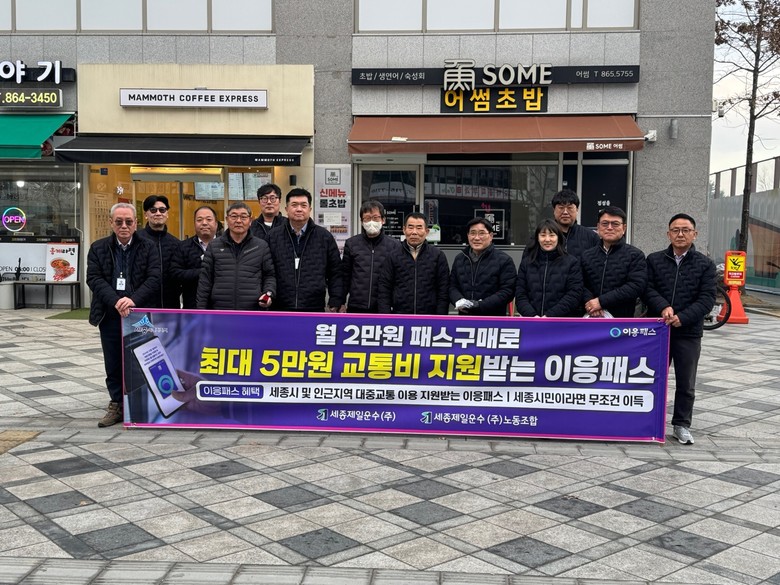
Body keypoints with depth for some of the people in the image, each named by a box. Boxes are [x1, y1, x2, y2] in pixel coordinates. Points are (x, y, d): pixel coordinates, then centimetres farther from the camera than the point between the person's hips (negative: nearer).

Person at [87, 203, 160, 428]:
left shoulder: (148, 248, 4)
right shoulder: (98, 248, 9)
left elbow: (154, 279, -6)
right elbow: (94, 278, -2)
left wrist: (133, 300, -21)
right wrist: (115, 301, -17)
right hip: (110, 316, 2)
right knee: (113, 364, 9)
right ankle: (117, 405, 20)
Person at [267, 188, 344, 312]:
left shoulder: (325, 237, 4)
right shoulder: (273, 236, 5)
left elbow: (335, 273, 6)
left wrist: (335, 303, 0)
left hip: (314, 311, 0)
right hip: (281, 311, 1)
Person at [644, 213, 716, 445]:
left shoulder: (705, 265, 2)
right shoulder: (654, 260, 5)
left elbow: (707, 298, -6)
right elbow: (647, 289, -3)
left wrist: (682, 318, -18)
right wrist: (663, 307, -22)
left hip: (689, 332, 0)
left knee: (686, 384, 7)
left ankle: (681, 425, 20)